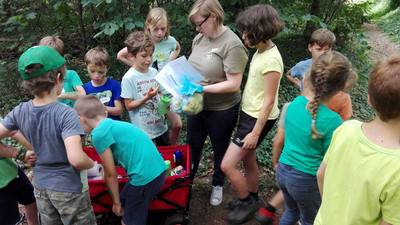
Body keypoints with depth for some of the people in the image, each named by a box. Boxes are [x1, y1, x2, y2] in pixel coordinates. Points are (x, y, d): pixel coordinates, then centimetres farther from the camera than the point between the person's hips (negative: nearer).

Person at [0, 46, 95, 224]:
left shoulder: (20, 112, -9)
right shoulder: (66, 114, -26)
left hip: (41, 186, 5)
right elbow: (76, 158, -34)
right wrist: (92, 164, -15)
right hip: (68, 188, -5)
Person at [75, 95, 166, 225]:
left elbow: (111, 174, -4)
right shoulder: (112, 125, 16)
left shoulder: (99, 133, -10)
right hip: (157, 169, 8)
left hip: (145, 176, -8)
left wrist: (116, 202, 9)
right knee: (124, 203, 26)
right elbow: (110, 170, 27)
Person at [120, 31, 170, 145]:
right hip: (143, 131, -6)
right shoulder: (129, 78, -15)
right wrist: (147, 98, -24)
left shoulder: (154, 72, 1)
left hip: (161, 126, 6)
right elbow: (128, 105, -13)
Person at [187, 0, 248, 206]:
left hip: (221, 110, -5)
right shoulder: (199, 38, -2)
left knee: (220, 150, 17)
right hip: (197, 105, 6)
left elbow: (233, 84, -24)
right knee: (192, 146, 20)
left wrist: (203, 88, -26)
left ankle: (218, 185, 42)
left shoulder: (232, 45, -22)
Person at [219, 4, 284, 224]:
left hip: (258, 119, -9)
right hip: (248, 113, 9)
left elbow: (269, 101, -22)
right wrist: (246, 115, 15)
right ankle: (251, 199, 41)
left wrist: (255, 132, -19)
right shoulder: (261, 51, 3)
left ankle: (247, 201, 19)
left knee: (227, 165, -4)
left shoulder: (271, 60, -25)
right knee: (248, 160, 22)